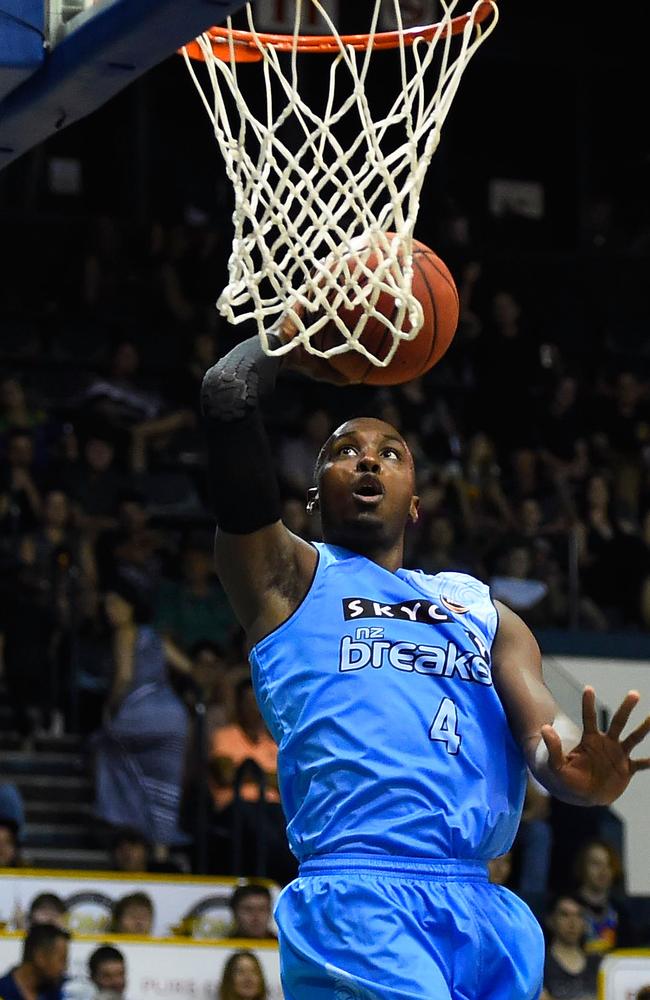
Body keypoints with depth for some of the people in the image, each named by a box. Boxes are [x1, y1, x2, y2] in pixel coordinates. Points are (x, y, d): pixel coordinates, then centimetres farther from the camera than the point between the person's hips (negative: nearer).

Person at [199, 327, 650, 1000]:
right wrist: (292, 338, 21)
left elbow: (543, 726, 9)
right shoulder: (288, 579, 16)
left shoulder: (479, 608, 27)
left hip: (484, 913, 5)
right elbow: (225, 397, 4)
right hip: (357, 895, -5)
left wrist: (577, 773, -13)